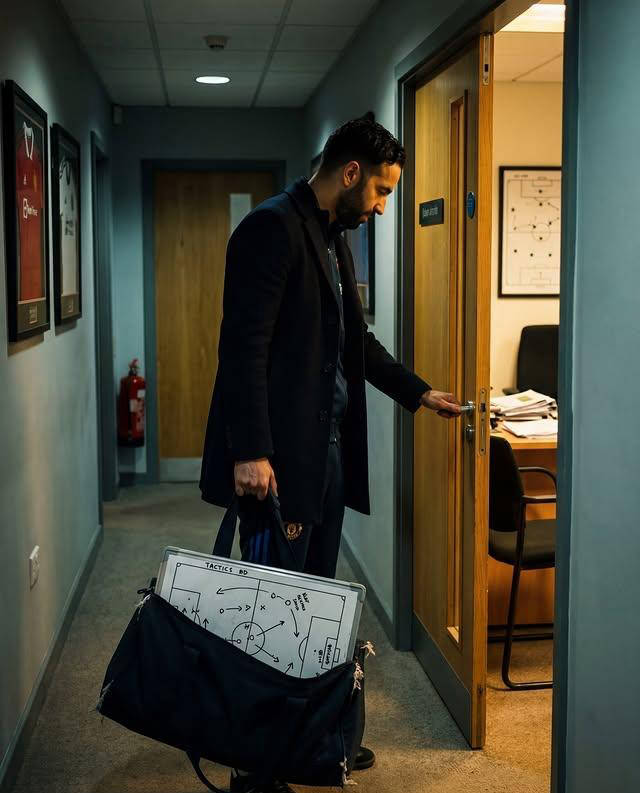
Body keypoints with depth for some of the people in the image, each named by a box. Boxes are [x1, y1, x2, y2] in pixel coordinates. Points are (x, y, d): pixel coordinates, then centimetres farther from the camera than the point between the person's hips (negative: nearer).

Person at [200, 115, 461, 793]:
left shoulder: (334, 240, 17)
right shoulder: (273, 227, -12)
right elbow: (244, 345, -20)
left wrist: (418, 392, 28)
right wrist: (250, 451, -26)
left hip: (328, 448, 9)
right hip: (280, 456, -9)